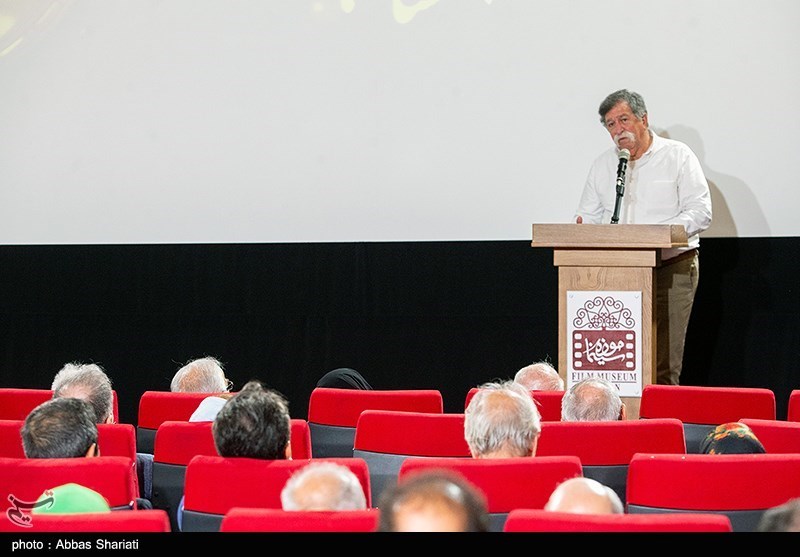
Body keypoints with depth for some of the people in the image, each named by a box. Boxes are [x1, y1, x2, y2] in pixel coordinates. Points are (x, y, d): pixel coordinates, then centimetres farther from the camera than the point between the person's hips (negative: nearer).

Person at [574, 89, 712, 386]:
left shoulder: (677, 156, 4)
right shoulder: (602, 164, 18)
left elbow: (700, 211, -4)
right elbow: (589, 216, 21)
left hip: (671, 269, -4)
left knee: (663, 367, -11)